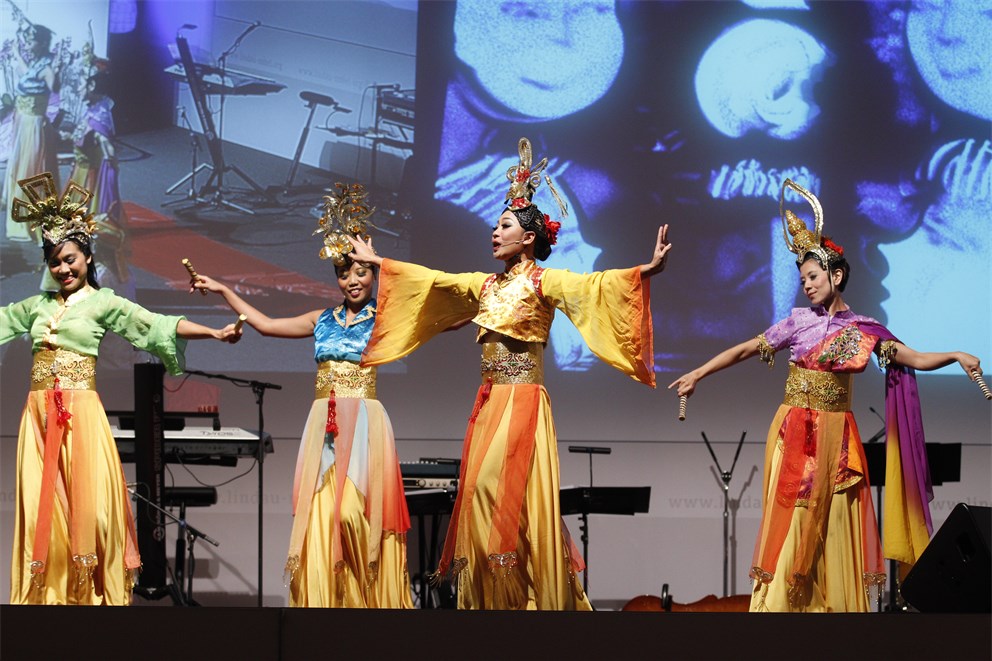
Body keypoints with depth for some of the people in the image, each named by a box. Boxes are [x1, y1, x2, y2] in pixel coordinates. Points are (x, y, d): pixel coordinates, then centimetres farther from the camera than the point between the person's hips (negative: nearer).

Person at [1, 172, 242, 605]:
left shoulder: (103, 302, 3)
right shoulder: (37, 306, 16)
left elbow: (157, 324, -6)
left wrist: (213, 333, -16)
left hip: (81, 412, -4)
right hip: (39, 413, 4)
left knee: (89, 504, -8)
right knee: (41, 506, 0)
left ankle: (94, 592, -2)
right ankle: (45, 593, 4)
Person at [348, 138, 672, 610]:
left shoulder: (542, 282, -4)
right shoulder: (485, 285, 15)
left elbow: (596, 285, -19)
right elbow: (428, 280, 25)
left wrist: (648, 270, -35)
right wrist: (376, 262, 33)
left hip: (524, 404, -7)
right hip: (488, 405, 7)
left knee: (514, 502, -11)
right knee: (482, 502, 2)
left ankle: (533, 600, -6)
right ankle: (488, 599, 6)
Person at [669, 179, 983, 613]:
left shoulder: (864, 332, 4)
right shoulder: (799, 322, 3)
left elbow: (917, 360, 0)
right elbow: (746, 350, 6)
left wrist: (956, 356, -18)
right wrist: (698, 374, 1)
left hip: (836, 438, 1)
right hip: (795, 437, -1)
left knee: (835, 529, 1)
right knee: (792, 525, -4)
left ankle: (837, 606, 3)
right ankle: (780, 605, -4)